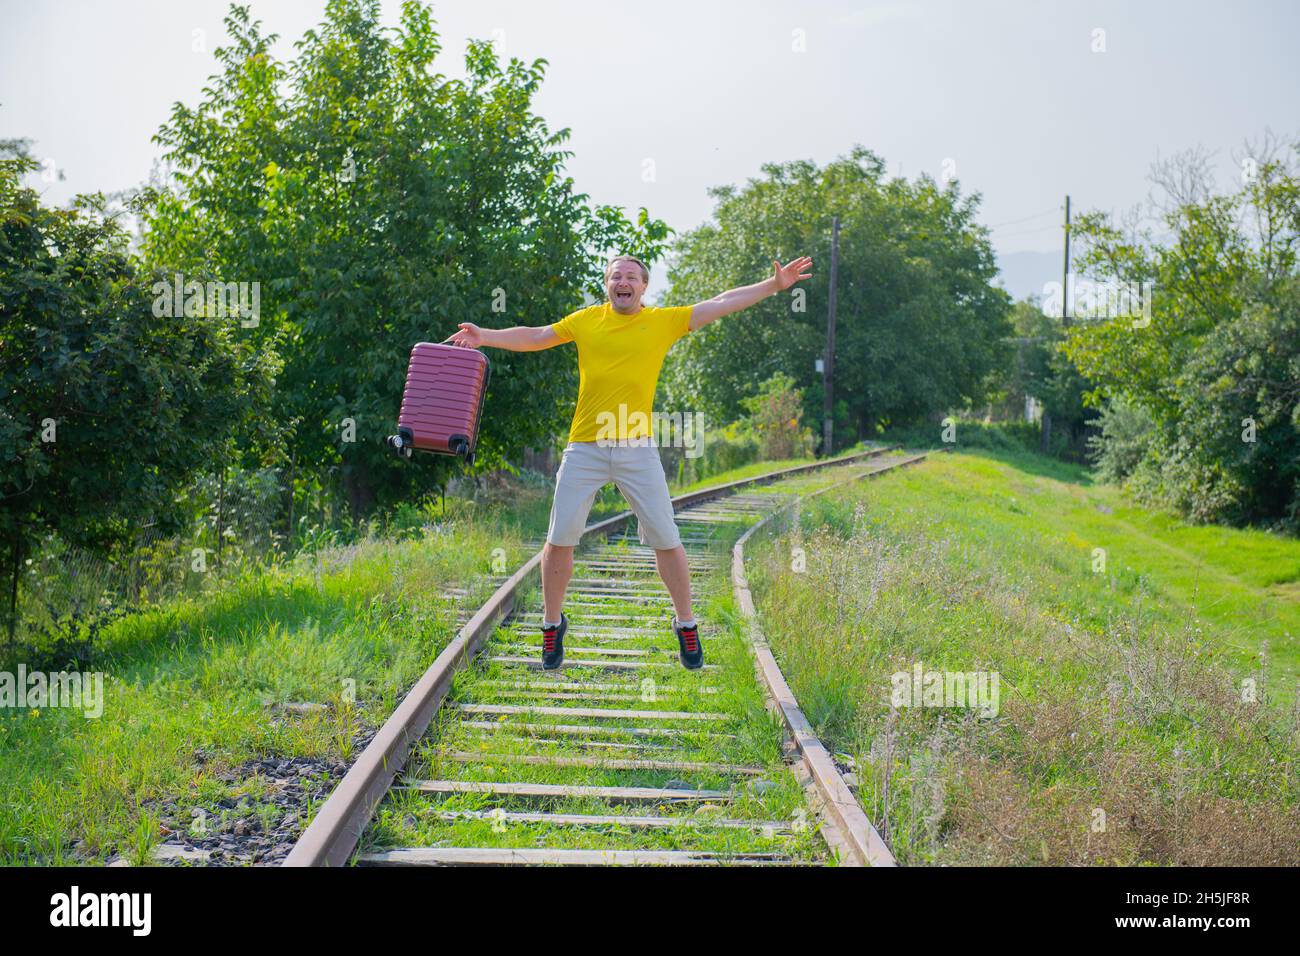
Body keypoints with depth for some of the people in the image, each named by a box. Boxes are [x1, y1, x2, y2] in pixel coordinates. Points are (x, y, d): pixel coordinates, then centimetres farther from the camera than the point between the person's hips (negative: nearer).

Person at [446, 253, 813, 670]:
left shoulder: (663, 321, 6)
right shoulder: (586, 320, 10)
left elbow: (721, 303, 4)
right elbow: (534, 336, 14)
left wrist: (773, 285, -1)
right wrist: (485, 336, 5)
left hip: (638, 448, -1)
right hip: (584, 447, 1)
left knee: (666, 539, 1)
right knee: (560, 539, 2)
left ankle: (686, 624, 19)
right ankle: (552, 623, 21)